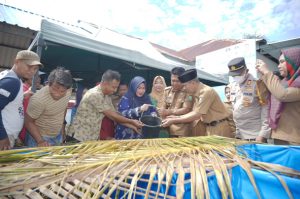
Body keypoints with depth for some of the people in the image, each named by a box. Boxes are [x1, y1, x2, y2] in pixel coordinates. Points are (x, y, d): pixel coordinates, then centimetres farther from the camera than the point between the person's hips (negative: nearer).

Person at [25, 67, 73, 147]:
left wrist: (62, 126, 10)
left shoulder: (69, 91, -14)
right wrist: (40, 141, -25)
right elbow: (28, 121, -17)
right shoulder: (39, 99, -29)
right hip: (39, 137, -5)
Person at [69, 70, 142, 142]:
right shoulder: (95, 95, -23)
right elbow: (112, 116, -21)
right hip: (81, 137, -8)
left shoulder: (107, 96, 4)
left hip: (93, 137, 8)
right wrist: (132, 122, -11)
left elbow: (115, 115, 5)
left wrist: (131, 126, -3)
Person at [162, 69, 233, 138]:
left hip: (219, 127, -8)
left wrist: (174, 121, -23)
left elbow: (196, 115, -26)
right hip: (210, 127, 8)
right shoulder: (197, 93, 3)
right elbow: (194, 112, 8)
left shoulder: (206, 91, -23)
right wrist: (177, 117, -3)